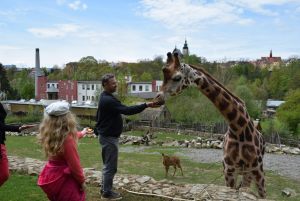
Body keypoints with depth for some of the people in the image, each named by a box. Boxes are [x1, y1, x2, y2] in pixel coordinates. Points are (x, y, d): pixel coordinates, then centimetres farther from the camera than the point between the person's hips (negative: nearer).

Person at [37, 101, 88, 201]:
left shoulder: (50, 135, -3)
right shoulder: (67, 140, -28)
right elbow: (74, 166, -23)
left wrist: (81, 133, 36)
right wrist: (82, 181, -7)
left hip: (51, 177, 8)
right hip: (63, 181, -8)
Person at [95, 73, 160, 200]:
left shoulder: (105, 97, 11)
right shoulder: (108, 100, -23)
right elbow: (127, 110, -31)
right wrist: (146, 105, -35)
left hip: (106, 135, 11)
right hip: (109, 137, -11)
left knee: (107, 165, 19)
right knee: (110, 166, -1)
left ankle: (105, 189, 29)